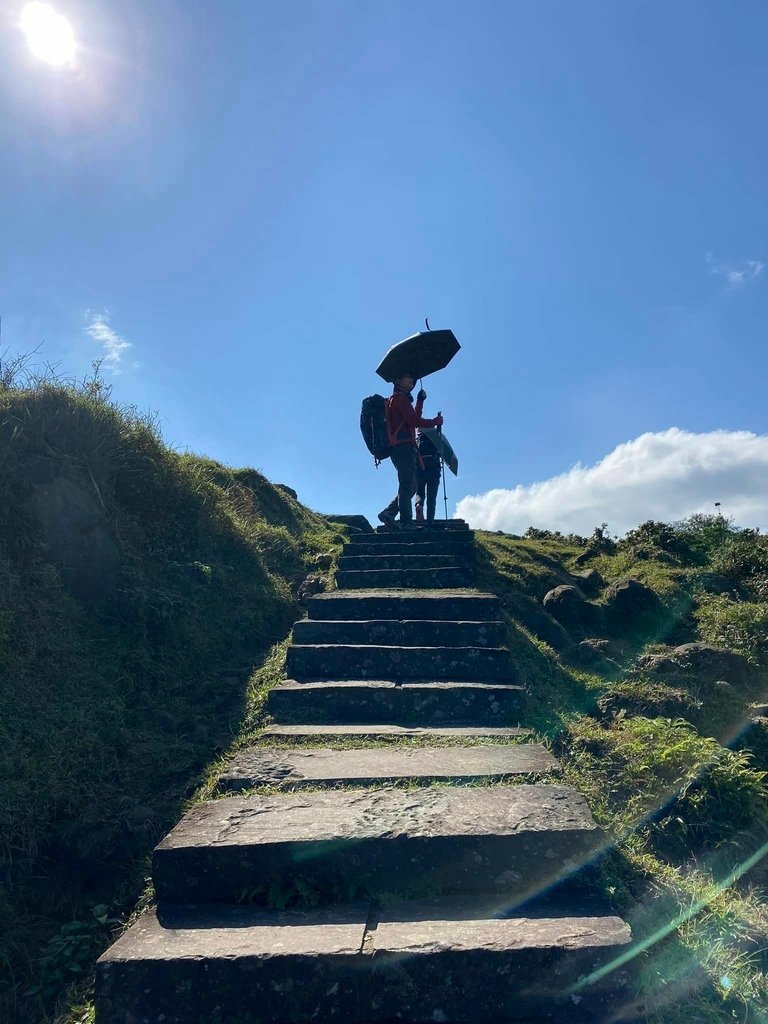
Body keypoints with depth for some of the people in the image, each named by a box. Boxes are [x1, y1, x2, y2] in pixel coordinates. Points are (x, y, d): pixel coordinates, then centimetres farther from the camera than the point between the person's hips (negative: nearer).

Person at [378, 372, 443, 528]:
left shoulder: (397, 399, 27)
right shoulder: (400, 398, -4)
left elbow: (413, 419, 28)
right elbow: (414, 421, -14)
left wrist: (420, 401, 24)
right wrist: (435, 421, -3)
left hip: (401, 449, 10)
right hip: (404, 447, -10)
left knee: (409, 486, 11)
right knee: (407, 486, -12)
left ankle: (388, 513, 5)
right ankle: (406, 521, -13)